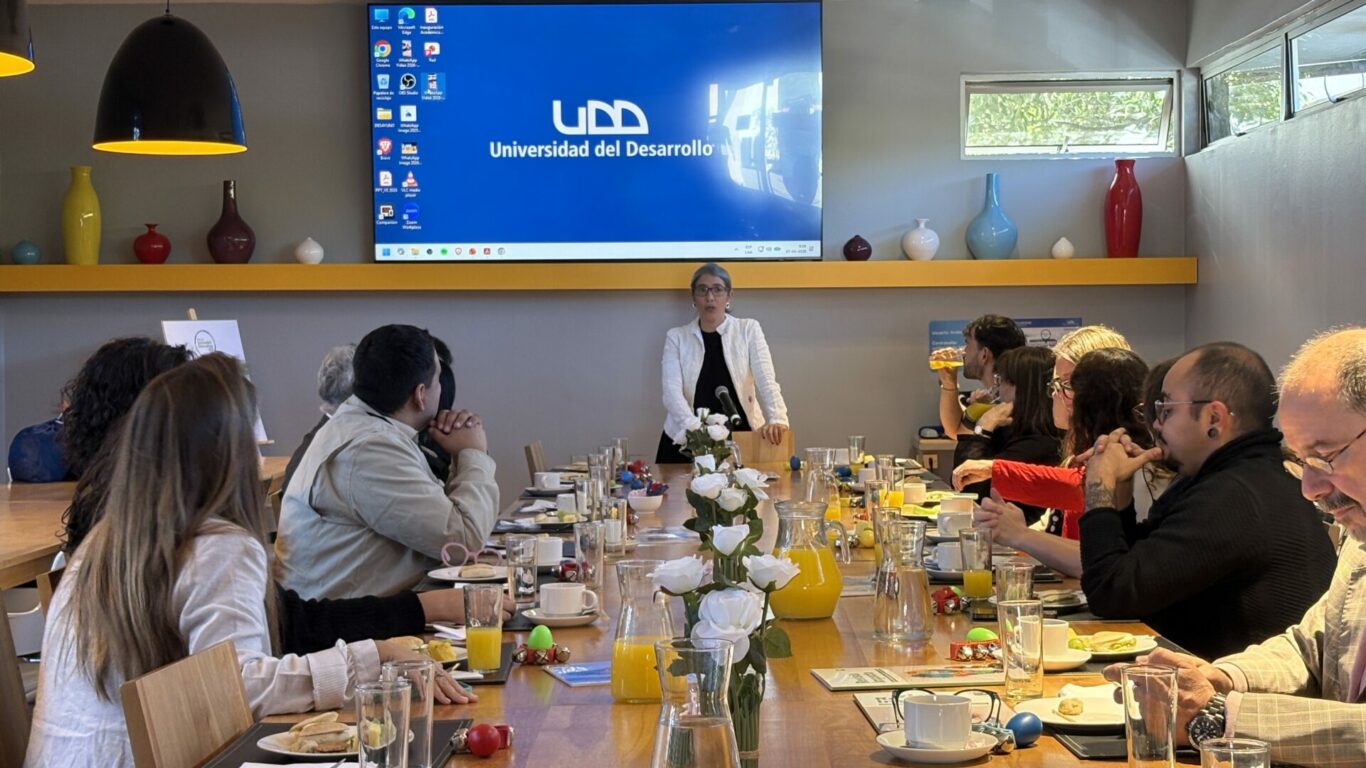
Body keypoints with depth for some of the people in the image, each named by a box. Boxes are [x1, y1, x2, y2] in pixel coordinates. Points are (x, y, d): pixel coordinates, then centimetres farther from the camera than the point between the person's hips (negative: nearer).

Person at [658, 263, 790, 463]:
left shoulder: (748, 330, 5)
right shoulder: (677, 337, 6)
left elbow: (766, 380, -5)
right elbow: (672, 391, -6)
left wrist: (777, 420, -24)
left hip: (741, 438, 0)